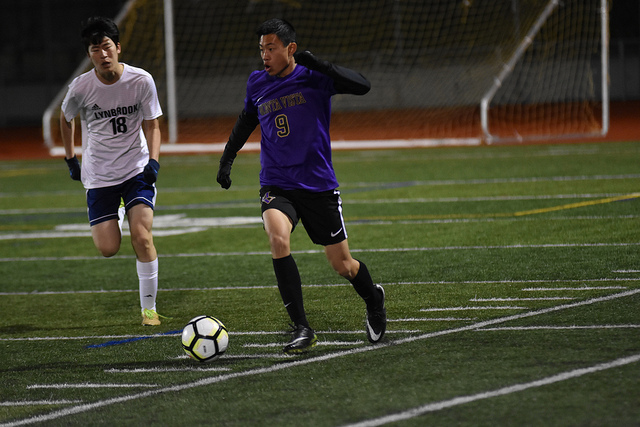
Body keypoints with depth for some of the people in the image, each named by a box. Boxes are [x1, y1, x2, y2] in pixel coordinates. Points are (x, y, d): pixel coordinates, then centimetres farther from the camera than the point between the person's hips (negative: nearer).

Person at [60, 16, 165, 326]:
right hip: (99, 175, 1)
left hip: (136, 170, -1)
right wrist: (70, 159, 11)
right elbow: (66, 119, 11)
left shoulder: (141, 81, -12)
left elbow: (151, 125, 0)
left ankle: (149, 307, -3)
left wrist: (153, 161, -15)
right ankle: (113, 218, 34)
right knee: (108, 249, -4)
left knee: (142, 237, -17)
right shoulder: (81, 87, -10)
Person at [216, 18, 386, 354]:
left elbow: (362, 86, -22)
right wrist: (227, 159, 20)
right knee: (278, 238, -28)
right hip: (277, 185, 2)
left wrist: (320, 65, -31)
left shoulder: (314, 77, -7)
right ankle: (302, 329, -25)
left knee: (341, 264, 6)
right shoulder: (257, 84, 6)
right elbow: (247, 120, 26)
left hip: (318, 184, -2)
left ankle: (373, 300, 42)